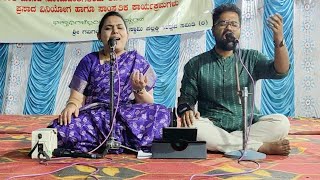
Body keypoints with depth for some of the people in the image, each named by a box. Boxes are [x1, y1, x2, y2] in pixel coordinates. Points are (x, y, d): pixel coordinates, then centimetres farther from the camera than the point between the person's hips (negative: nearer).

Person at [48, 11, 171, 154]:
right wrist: (71, 105, -17)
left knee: (161, 114, -31)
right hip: (94, 119, 1)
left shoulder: (138, 61, 11)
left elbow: (149, 105, 7)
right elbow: (77, 98, 7)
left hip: (131, 119, 0)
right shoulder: (89, 61, 12)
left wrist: (139, 90, -14)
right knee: (60, 130, -30)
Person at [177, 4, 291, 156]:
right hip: (212, 126, 0)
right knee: (191, 126, -32)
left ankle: (217, 142, -21)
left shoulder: (250, 58, 8)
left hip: (246, 125, 1)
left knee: (281, 123, -24)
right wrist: (186, 109, -16)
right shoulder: (195, 65, 7)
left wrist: (279, 40, -25)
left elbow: (280, 71, -7)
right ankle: (260, 147, -23)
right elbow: (186, 97, 8)